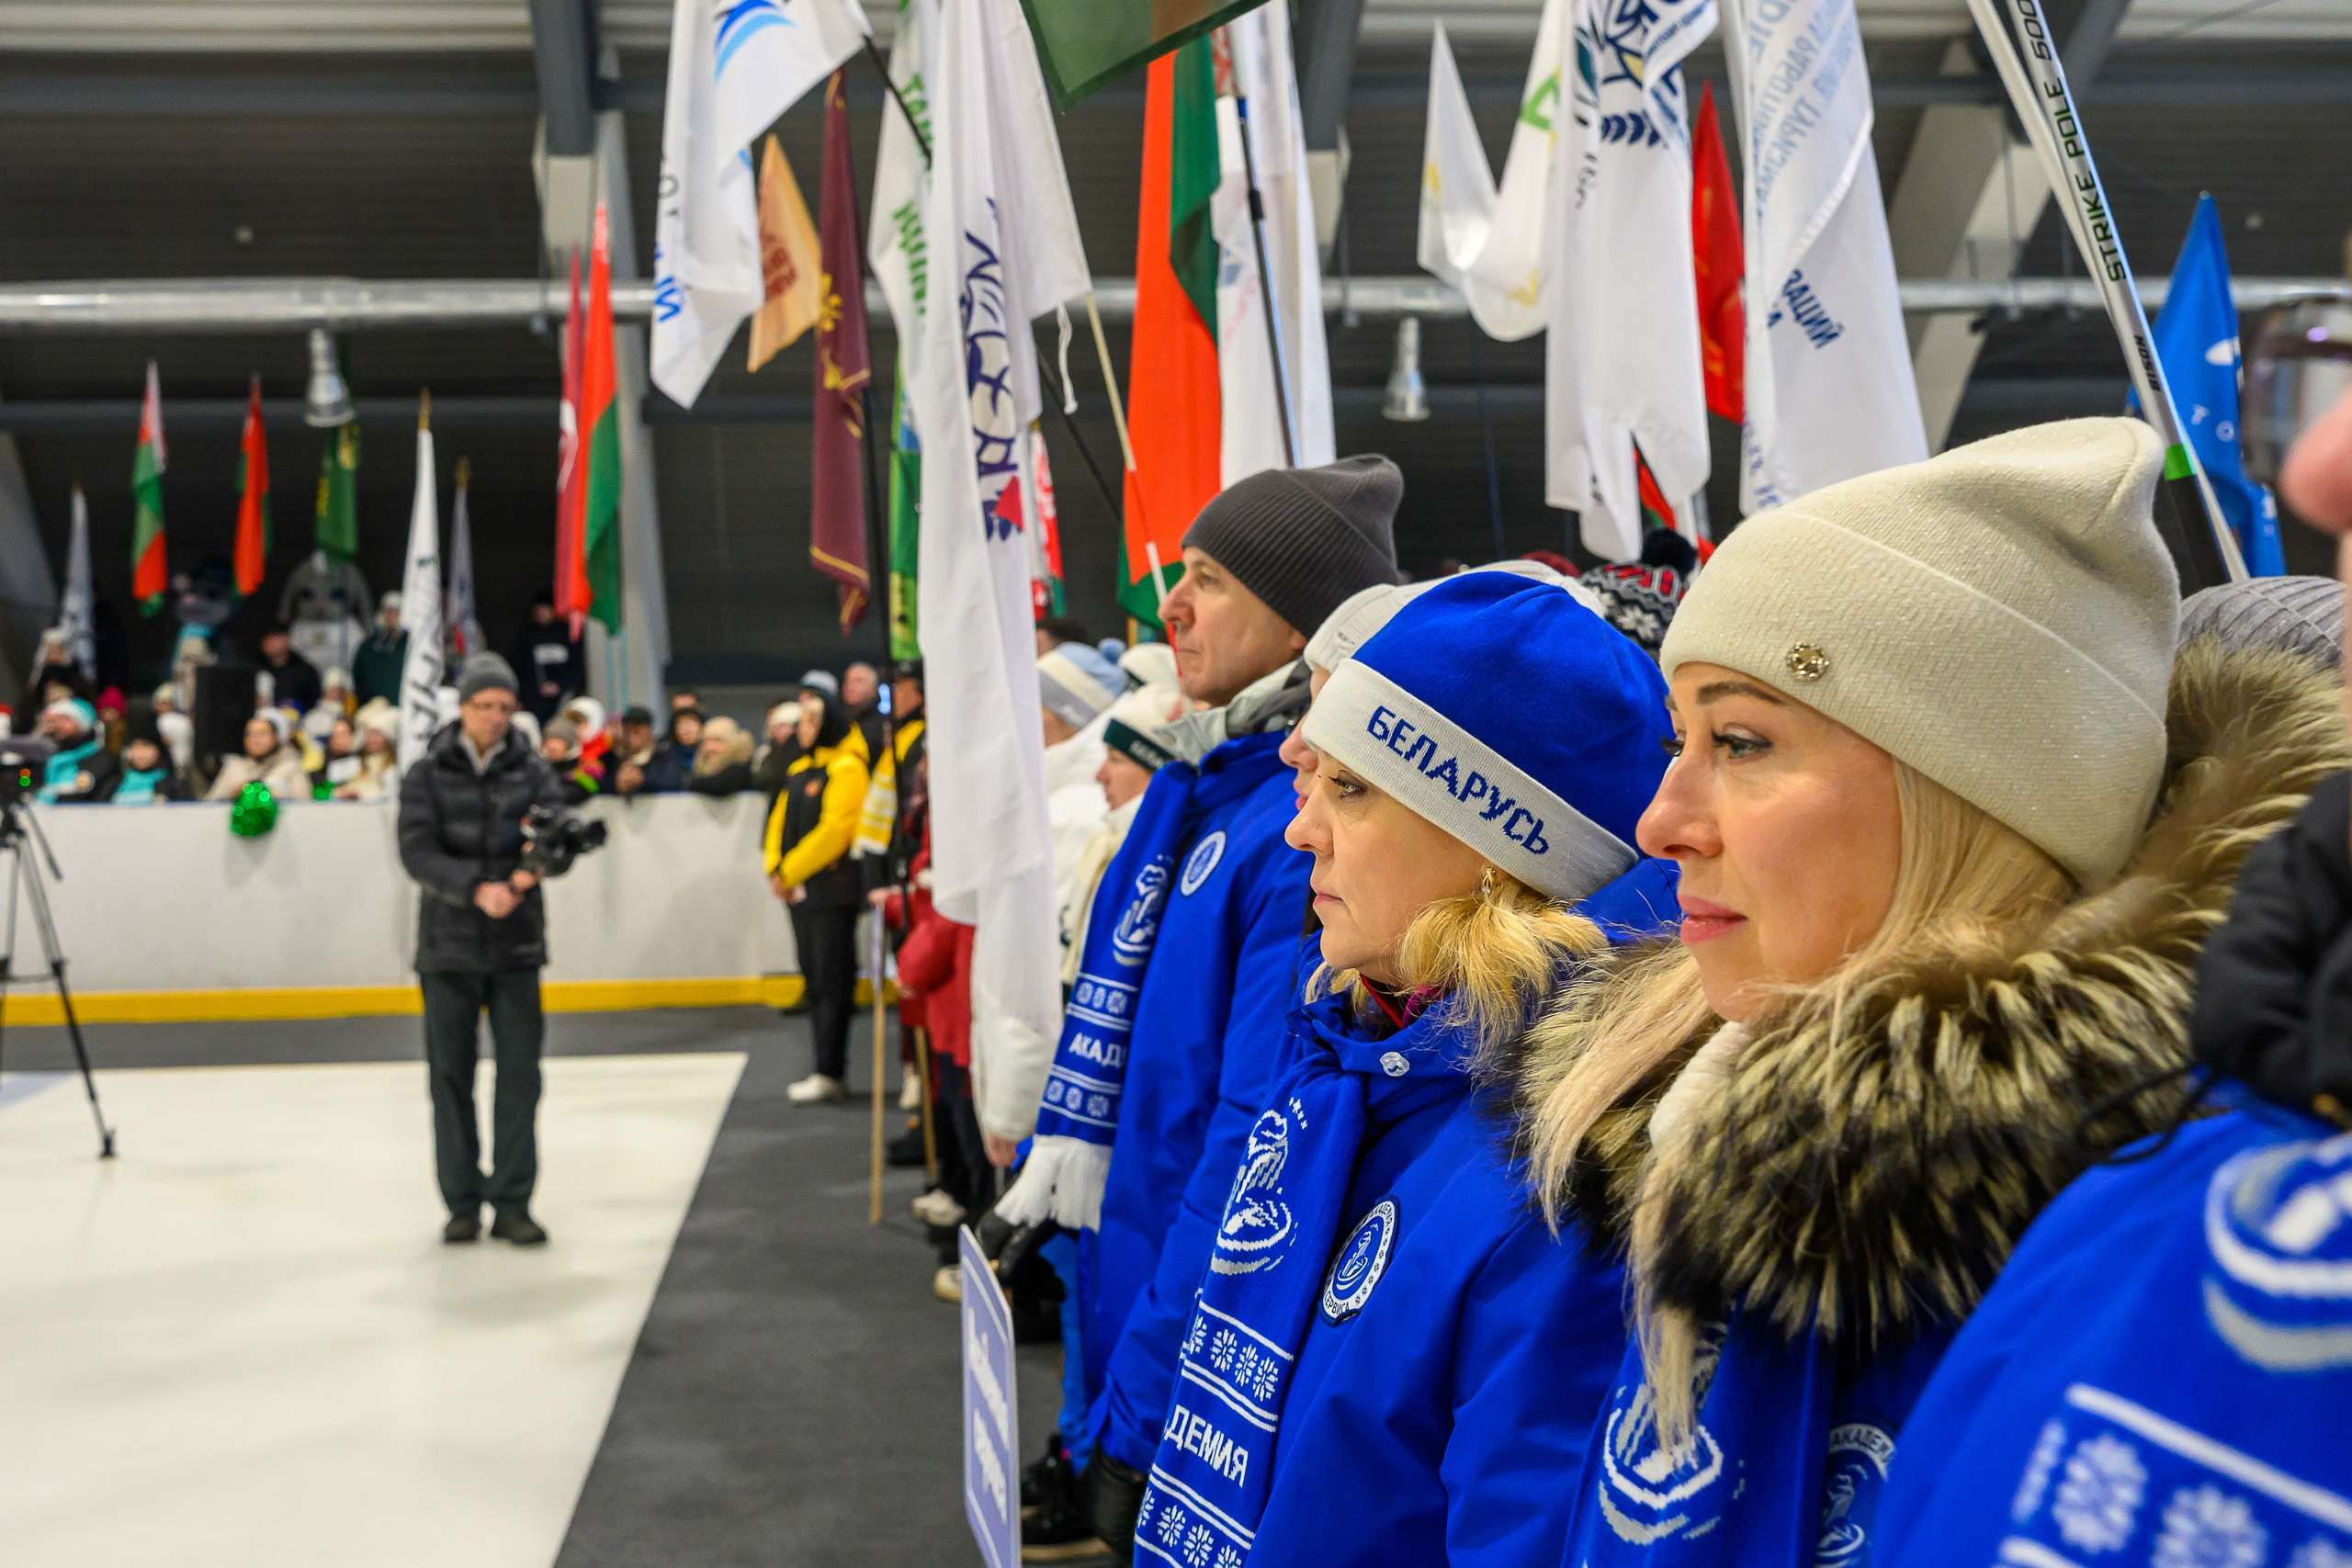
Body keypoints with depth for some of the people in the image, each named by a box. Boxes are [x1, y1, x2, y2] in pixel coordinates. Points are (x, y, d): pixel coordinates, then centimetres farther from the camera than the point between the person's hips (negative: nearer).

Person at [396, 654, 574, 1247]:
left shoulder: (530, 770, 3)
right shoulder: (428, 774, -1)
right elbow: (417, 850, -12)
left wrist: (533, 865, -34)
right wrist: (477, 889, -26)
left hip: (517, 941, 1)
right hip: (448, 944, 0)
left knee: (520, 1072, -1)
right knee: (451, 1074, 5)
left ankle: (512, 1203, 7)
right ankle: (462, 1203, 16)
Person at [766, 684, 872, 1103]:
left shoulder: (846, 769, -10)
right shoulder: (799, 770, 17)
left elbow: (834, 830, -18)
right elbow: (780, 820, 16)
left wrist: (791, 871, -15)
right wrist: (775, 867, 0)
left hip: (832, 886, -9)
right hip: (799, 890, 9)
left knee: (832, 980, -5)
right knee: (814, 977, 11)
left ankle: (829, 1072, -2)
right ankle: (830, 1067, 18)